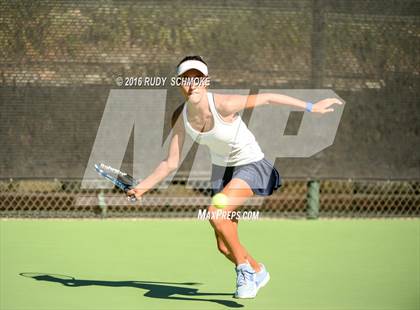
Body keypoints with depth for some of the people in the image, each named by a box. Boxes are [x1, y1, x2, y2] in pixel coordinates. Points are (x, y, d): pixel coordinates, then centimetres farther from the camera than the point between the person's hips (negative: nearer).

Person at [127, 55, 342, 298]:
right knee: (224, 247, 5)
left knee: (215, 212, -30)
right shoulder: (182, 120, -11)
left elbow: (266, 98, -19)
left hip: (251, 166, -6)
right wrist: (142, 188, -12)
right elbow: (171, 164, -3)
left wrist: (311, 107, -17)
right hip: (222, 168, 6)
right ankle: (257, 272, 36)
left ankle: (244, 268, -10)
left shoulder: (223, 105, -28)